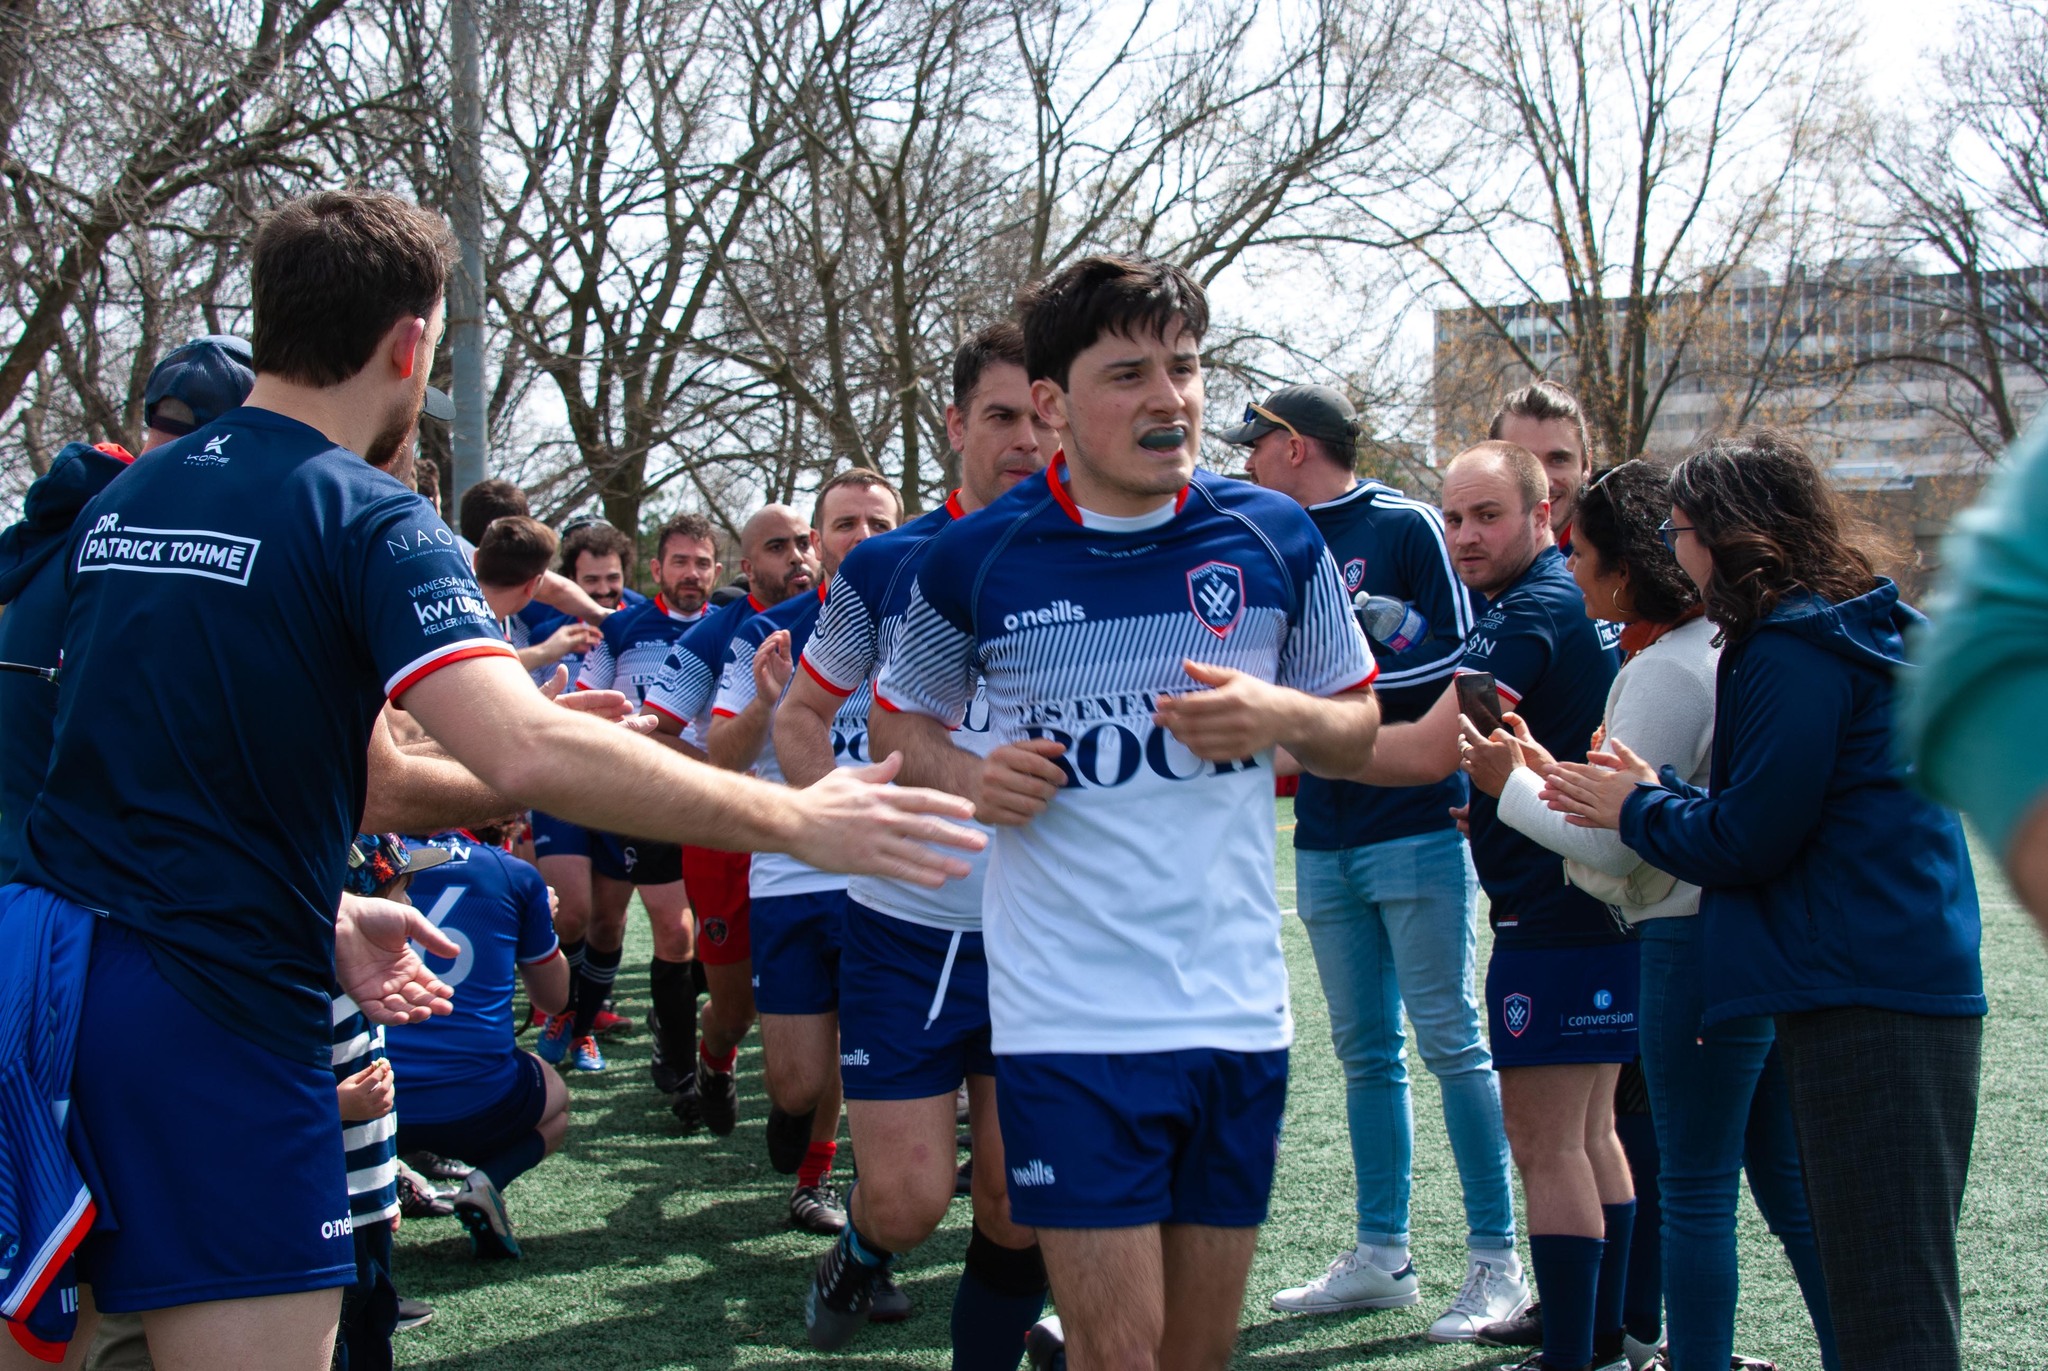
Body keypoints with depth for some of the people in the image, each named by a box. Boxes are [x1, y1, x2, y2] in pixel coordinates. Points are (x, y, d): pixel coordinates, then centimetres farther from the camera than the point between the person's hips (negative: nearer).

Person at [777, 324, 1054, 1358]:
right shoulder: (886, 566, 1)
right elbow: (801, 713, 11)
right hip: (902, 929, 0)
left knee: (1018, 1209, 4)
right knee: (906, 1201, -3)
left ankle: (987, 1355, 25)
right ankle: (861, 1250, 31)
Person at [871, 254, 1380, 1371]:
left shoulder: (1275, 538, 2)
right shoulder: (975, 560, -2)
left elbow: (1360, 724, 13)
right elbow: (898, 715, 15)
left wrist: (1282, 714, -10)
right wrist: (968, 778, -7)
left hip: (1236, 1010, 3)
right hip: (1068, 1018, -2)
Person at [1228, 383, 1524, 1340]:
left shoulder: (1404, 525, -5)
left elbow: (1456, 652, -11)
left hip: (1417, 827, -7)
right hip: (1324, 839, 7)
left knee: (1451, 1041, -5)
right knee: (1366, 1052, 10)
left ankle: (1496, 1263, 1)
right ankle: (1381, 1255, 17)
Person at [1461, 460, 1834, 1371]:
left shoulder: (1666, 670, -14)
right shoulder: (1718, 648, 13)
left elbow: (1613, 843, -16)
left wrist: (1511, 787, -3)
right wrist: (1548, 771, 15)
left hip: (1695, 943, -9)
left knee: (1696, 1191, -1)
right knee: (1788, 1187, 14)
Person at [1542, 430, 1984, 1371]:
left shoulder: (1795, 652, -13)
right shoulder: (1857, 634, 17)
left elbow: (1748, 841, -14)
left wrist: (1636, 808, 3)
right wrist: (1658, 792, 15)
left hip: (1865, 1001, -10)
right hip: (1920, 983, 10)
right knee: (1896, 1292, 14)